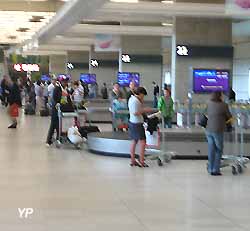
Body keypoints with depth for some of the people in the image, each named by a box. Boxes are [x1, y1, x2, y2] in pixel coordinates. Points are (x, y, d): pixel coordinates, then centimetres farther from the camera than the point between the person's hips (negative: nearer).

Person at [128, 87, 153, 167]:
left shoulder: (132, 98, 13)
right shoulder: (135, 101, -19)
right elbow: (135, 113, -24)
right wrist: (144, 110, -16)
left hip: (132, 122, 11)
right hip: (137, 124, -11)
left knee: (134, 141, 14)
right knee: (142, 142, -6)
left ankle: (133, 160, 18)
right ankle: (141, 161, -5)